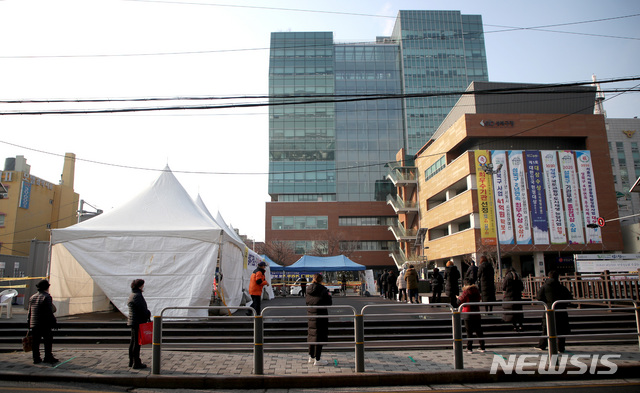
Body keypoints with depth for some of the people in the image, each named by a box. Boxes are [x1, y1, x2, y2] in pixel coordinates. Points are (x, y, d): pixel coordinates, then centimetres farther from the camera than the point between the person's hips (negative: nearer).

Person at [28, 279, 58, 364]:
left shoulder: (32, 297, 12)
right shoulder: (47, 297, -10)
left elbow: (29, 312, 16)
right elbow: (49, 313, -15)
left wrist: (29, 324, 21)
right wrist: (54, 322, -10)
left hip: (33, 324, 7)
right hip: (45, 324, -7)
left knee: (35, 342, 10)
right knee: (48, 341, 1)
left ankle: (36, 358, 12)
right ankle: (48, 358, 1)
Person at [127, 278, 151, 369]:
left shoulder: (132, 295, 14)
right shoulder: (137, 296, -17)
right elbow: (142, 309, -20)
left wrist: (147, 314, 10)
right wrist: (148, 317, -4)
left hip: (133, 321, 10)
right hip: (138, 322, -10)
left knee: (133, 342, 16)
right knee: (137, 343, -4)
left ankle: (131, 362, 25)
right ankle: (136, 363, 2)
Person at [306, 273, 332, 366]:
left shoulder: (309, 289, 4)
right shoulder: (323, 290, -15)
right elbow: (329, 303, -12)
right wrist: (329, 295, 5)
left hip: (310, 314, 7)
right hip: (320, 315, -7)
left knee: (312, 335, 17)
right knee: (319, 337, 0)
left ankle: (311, 357, 28)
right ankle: (317, 360, 4)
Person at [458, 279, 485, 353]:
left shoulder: (466, 292, -13)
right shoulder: (477, 291, 5)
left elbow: (459, 302, -13)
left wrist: (459, 297, 10)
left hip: (468, 314, -5)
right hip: (476, 313, 5)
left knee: (469, 332, 1)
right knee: (479, 331, 14)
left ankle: (469, 349, 2)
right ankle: (482, 348, 19)